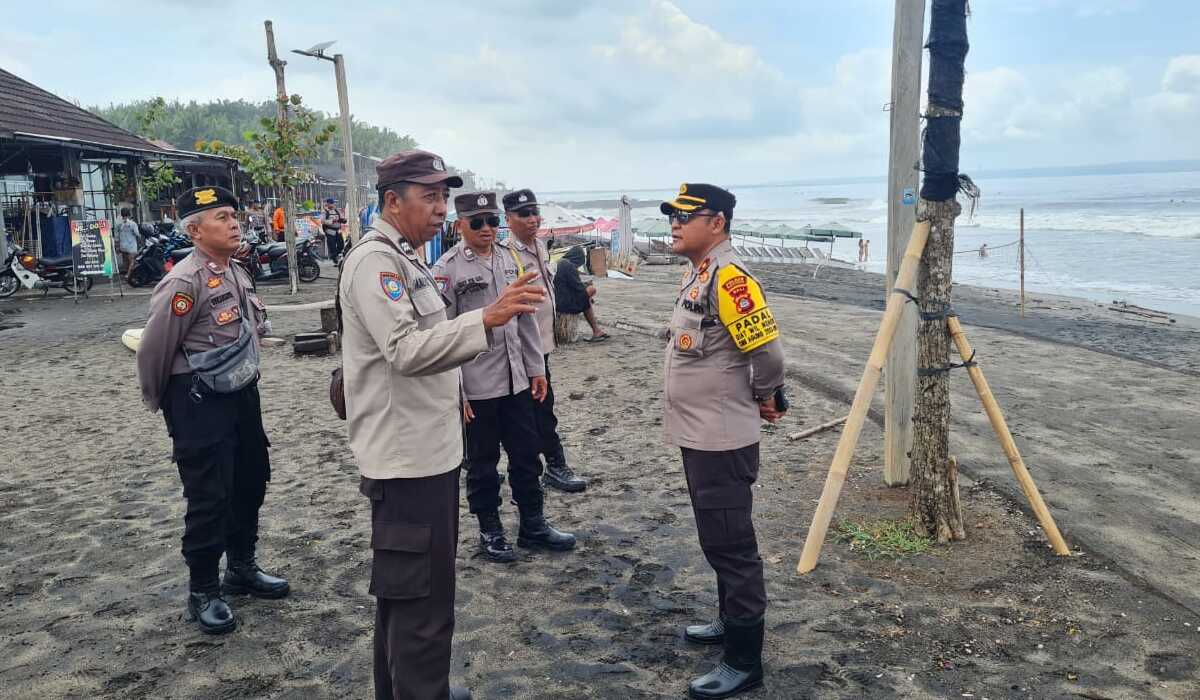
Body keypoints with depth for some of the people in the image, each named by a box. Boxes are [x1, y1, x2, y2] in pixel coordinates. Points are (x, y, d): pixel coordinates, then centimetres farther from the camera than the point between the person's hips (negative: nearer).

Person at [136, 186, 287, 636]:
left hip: (243, 394, 9)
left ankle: (243, 568, 36)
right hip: (200, 405, -8)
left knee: (251, 484, 17)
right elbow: (154, 348, -14)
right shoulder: (184, 282, -19)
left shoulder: (238, 274, 7)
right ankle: (203, 591, 16)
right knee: (209, 498, -1)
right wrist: (159, 401, -1)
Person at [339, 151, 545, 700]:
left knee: (404, 592, 22)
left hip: (424, 450, 11)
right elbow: (406, 350, -28)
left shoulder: (401, 259, 15)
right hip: (406, 456, -11)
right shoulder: (374, 261, -16)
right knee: (422, 603, -4)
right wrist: (488, 318, -37)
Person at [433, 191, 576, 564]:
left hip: (517, 380, 5)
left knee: (527, 455, 13)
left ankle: (533, 525, 28)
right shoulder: (447, 269, -10)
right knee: (482, 462, 9)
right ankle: (490, 532, 24)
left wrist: (537, 369, 10)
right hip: (476, 386, -5)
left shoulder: (511, 260, 8)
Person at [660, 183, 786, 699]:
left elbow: (767, 351, -22)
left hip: (722, 440, -10)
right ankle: (731, 622, 37)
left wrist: (765, 399, -4)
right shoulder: (697, 274, 12)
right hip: (700, 437, 10)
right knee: (717, 541, 21)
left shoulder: (728, 277, -19)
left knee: (730, 545, -1)